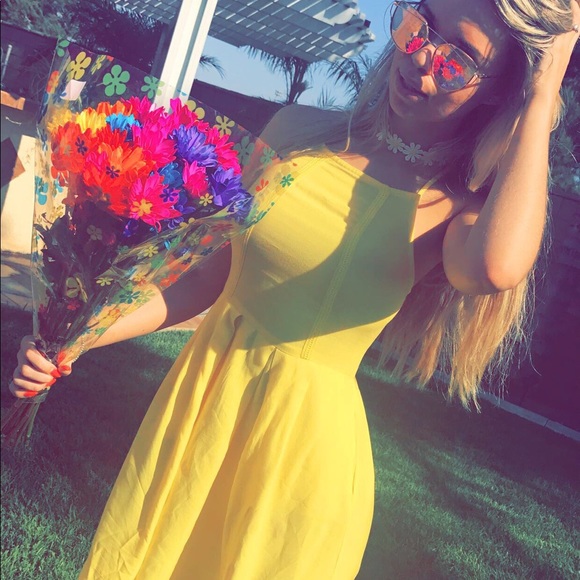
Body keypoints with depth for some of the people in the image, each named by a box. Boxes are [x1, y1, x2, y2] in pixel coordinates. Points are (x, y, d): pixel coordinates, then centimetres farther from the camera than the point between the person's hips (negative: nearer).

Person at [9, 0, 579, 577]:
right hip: (199, 399, 4)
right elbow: (210, 273, 3)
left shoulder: (453, 210, -11)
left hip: (308, 442, -3)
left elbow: (497, 265, -37)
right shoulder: (298, 131, -1)